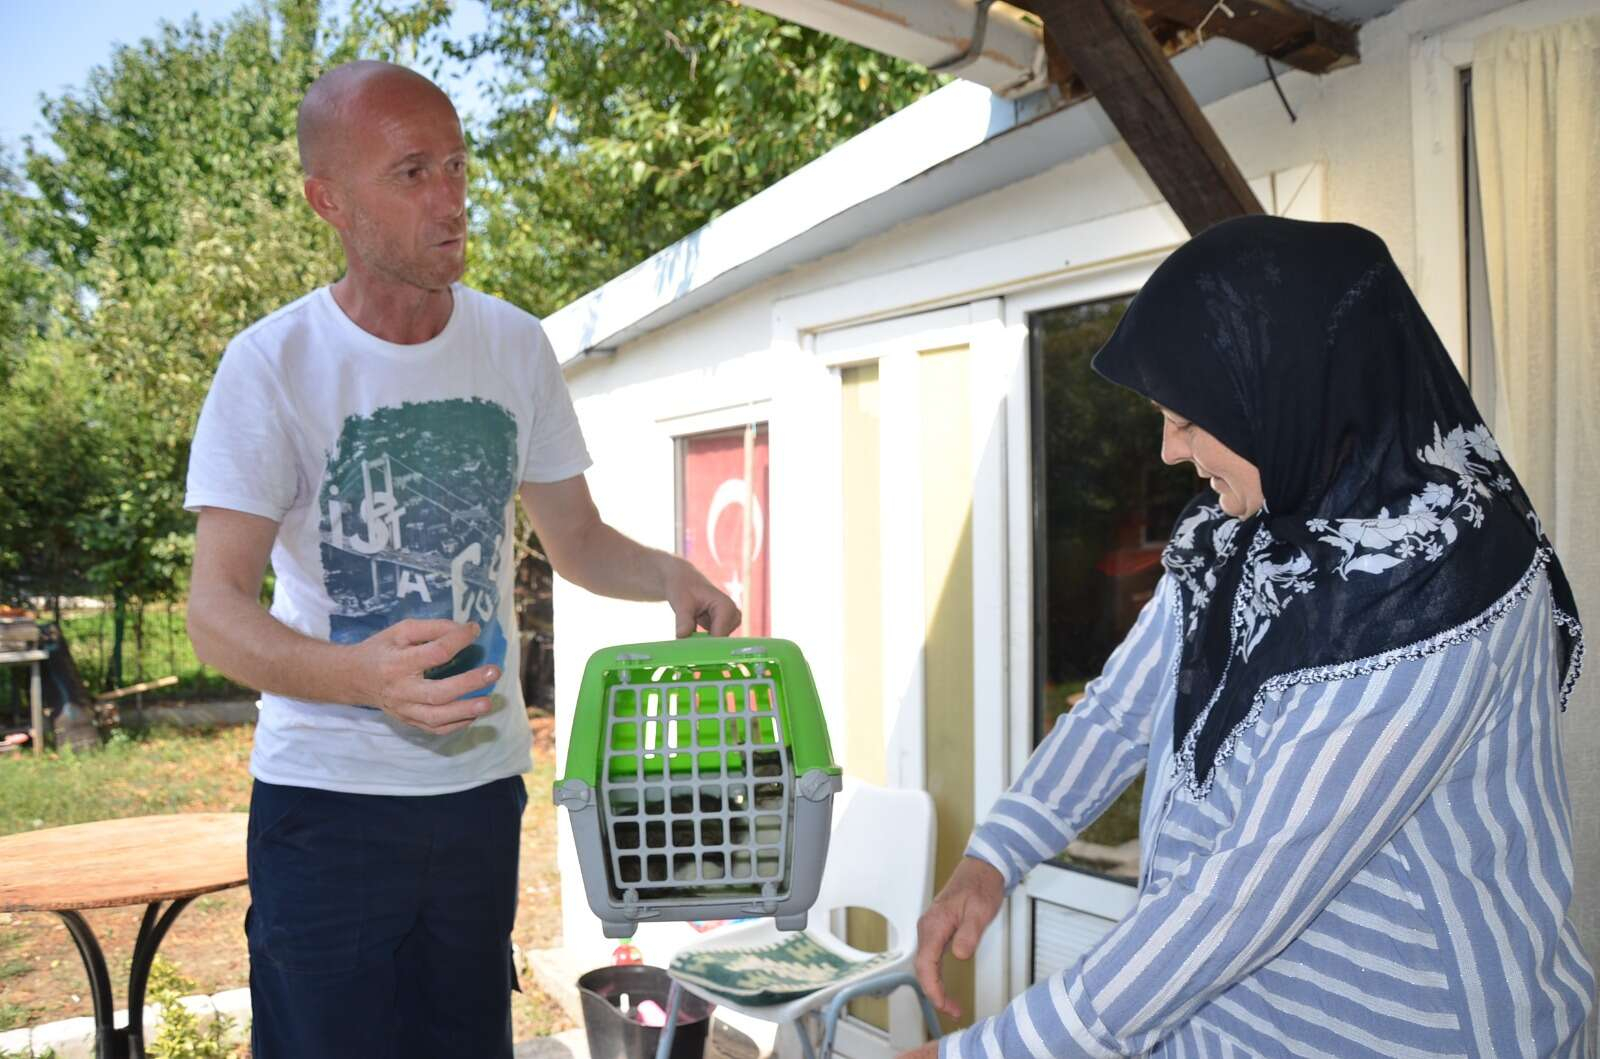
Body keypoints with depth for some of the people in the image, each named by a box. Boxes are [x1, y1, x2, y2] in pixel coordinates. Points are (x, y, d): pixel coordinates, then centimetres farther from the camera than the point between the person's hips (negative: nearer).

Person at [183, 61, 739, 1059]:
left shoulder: (515, 345, 1)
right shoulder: (274, 364, -11)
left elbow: (576, 537, 9)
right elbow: (216, 608, -15)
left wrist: (668, 574, -12)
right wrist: (360, 673, -35)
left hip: (482, 785, 4)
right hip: (329, 794, -3)